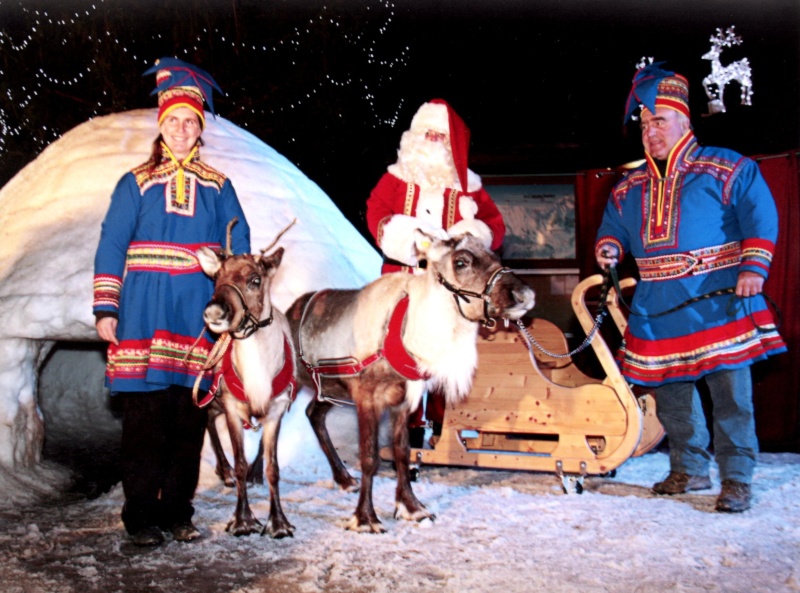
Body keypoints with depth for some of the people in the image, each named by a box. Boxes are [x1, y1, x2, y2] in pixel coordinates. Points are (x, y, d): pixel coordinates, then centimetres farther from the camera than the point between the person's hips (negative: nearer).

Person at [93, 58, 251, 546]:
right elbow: (111, 246, 4)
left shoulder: (217, 187, 12)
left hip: (200, 314, 2)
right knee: (145, 417, -2)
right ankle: (141, 515, 8)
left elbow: (239, 246, 12)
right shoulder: (136, 184, 7)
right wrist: (106, 309, -3)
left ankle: (177, 512, 15)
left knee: (190, 418, 4)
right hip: (145, 312, -2)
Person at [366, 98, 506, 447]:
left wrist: (475, 237, -13)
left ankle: (443, 421, 15)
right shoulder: (396, 178, 9)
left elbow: (494, 225, 8)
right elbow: (375, 213, 0)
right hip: (405, 283, 0)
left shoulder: (467, 186, 10)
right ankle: (411, 423, 9)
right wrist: (398, 236, -18)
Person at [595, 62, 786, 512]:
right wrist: (608, 248, 2)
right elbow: (613, 226, 25)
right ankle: (689, 470, 23)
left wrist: (753, 267, -15)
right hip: (658, 309, 5)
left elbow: (760, 217, -4)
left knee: (731, 392, -5)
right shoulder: (630, 188, 15)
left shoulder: (726, 169, -1)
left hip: (719, 302, -5)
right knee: (671, 393, 10)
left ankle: (737, 479, 3)